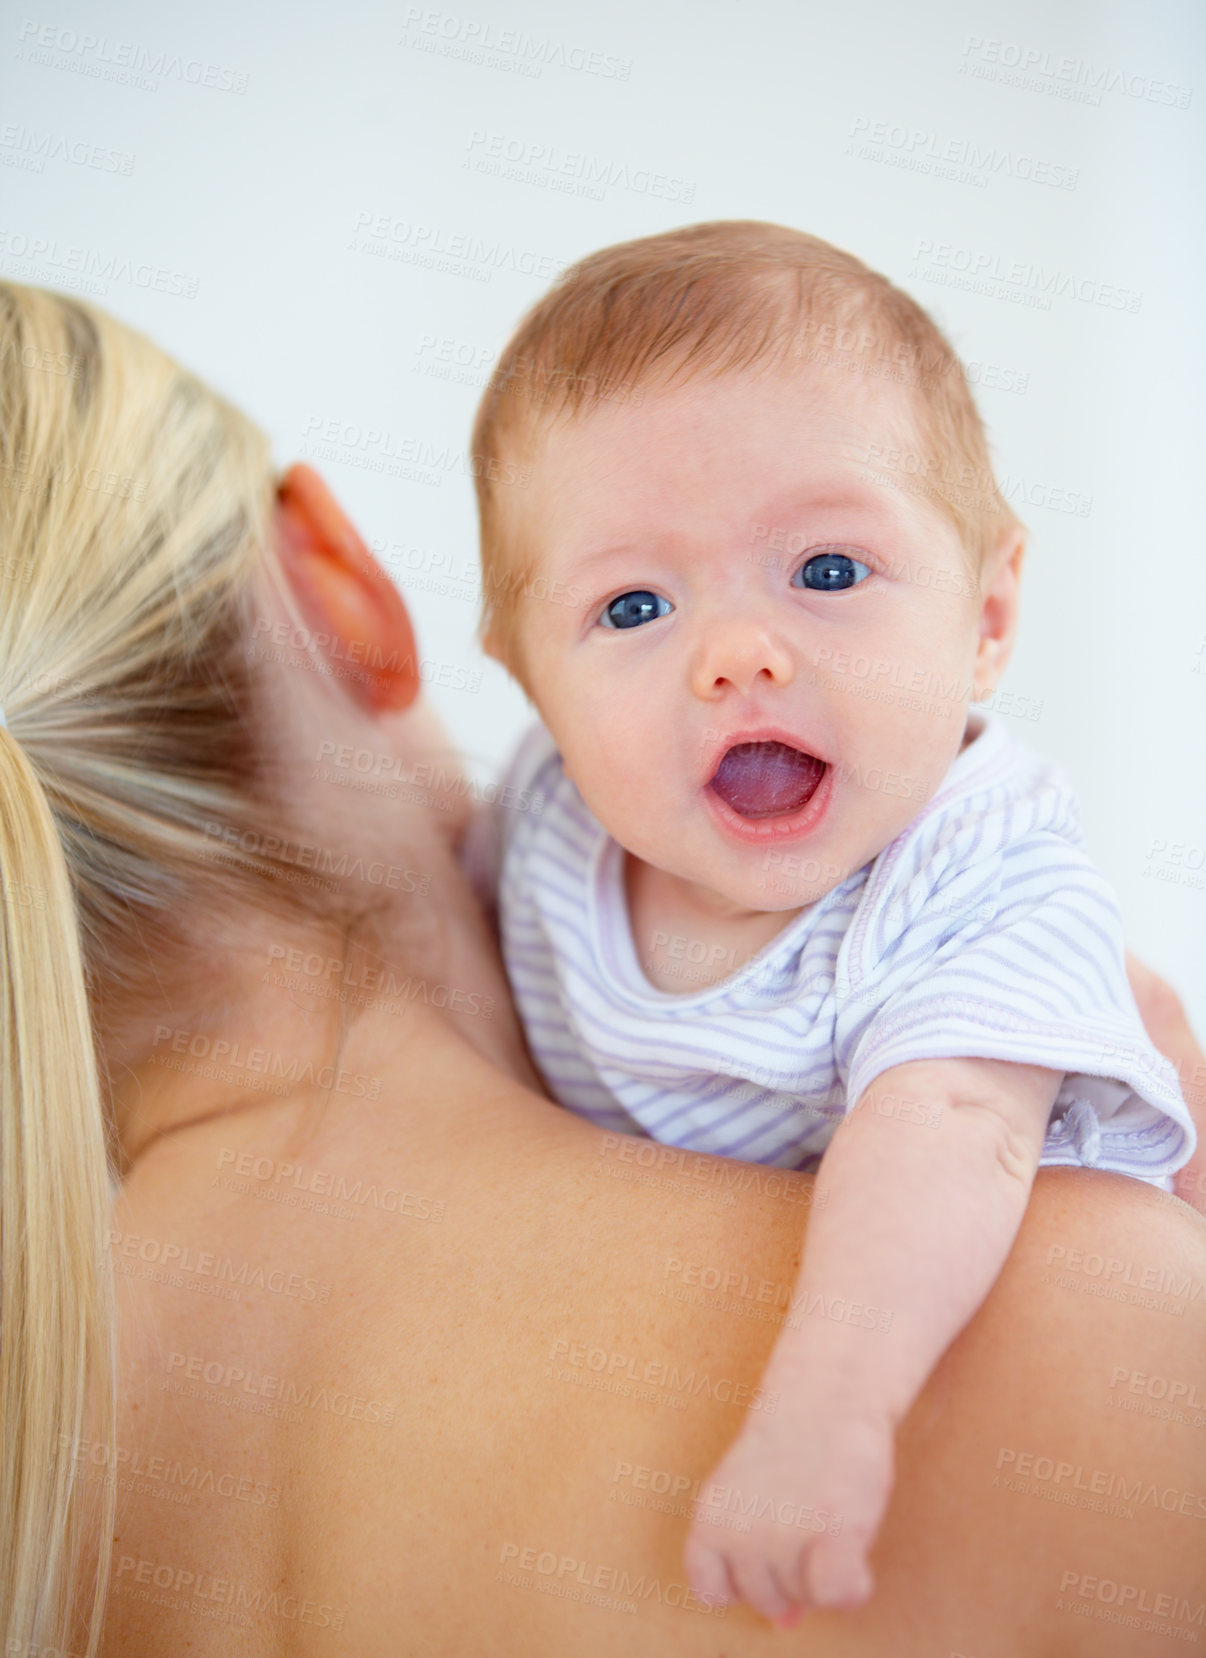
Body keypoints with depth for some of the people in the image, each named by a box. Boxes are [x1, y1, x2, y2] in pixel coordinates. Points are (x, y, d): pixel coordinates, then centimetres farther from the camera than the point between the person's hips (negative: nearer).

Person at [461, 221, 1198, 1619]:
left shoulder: (984, 892, -30)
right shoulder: (560, 798, -15)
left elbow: (946, 1134, -46)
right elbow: (467, 892, 7)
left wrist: (828, 1402, -58)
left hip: (933, 1342, -3)